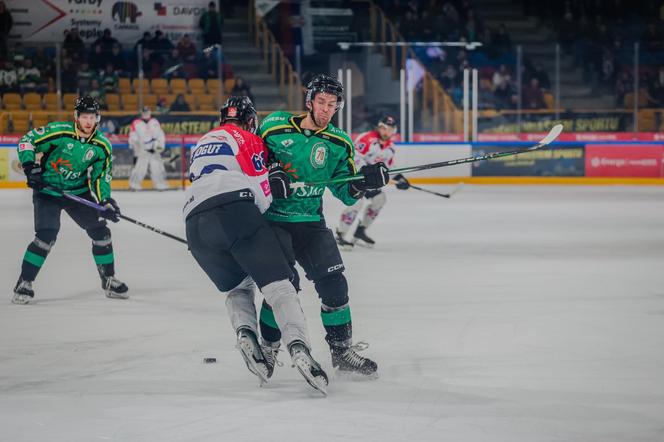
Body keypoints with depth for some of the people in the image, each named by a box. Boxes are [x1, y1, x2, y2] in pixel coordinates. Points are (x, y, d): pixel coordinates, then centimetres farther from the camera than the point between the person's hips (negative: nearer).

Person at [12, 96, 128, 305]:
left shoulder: (102, 146, -7)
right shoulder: (58, 132, -20)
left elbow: (100, 177, 1)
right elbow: (26, 141, -13)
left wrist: (105, 202, -12)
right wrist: (30, 166, -24)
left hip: (78, 192, 5)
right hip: (47, 191, -5)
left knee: (100, 231, 2)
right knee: (46, 235, -20)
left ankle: (109, 281, 20)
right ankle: (24, 283, -9)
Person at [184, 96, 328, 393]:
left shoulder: (201, 144, 34)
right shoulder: (246, 138, 13)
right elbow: (260, 192, 2)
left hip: (194, 222, 6)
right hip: (235, 210, -6)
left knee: (236, 287, 25)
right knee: (278, 285, -8)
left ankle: (245, 333, -3)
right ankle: (299, 348, -28)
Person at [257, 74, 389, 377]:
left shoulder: (338, 144, 2)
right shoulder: (275, 127, -6)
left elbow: (345, 192, 2)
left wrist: (362, 182, -18)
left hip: (310, 222, 4)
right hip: (271, 219, -3)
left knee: (333, 283, -2)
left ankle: (342, 350, 14)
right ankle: (267, 347, 6)